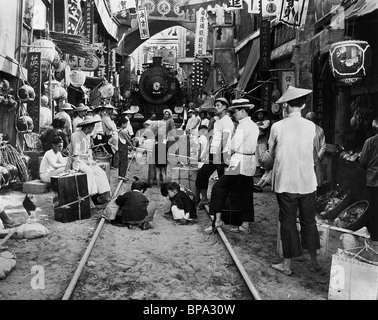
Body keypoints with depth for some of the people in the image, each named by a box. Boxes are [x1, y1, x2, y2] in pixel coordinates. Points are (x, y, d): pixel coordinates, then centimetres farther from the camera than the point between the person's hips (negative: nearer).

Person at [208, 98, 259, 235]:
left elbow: (234, 147, -16)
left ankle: (218, 220, -3)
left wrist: (231, 152, 4)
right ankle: (245, 226, 16)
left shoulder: (243, 125, -13)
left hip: (239, 162, -9)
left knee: (219, 188, -2)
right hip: (250, 162, 9)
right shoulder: (254, 126, 14)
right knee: (246, 194, 11)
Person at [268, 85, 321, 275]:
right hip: (307, 181, 2)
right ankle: (314, 262, 25)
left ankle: (287, 264, 16)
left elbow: (272, 154, 2)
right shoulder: (311, 126, -2)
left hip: (285, 182, -2)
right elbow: (311, 151, 10)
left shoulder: (277, 127, -10)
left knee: (288, 222, 7)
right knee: (309, 221, 15)